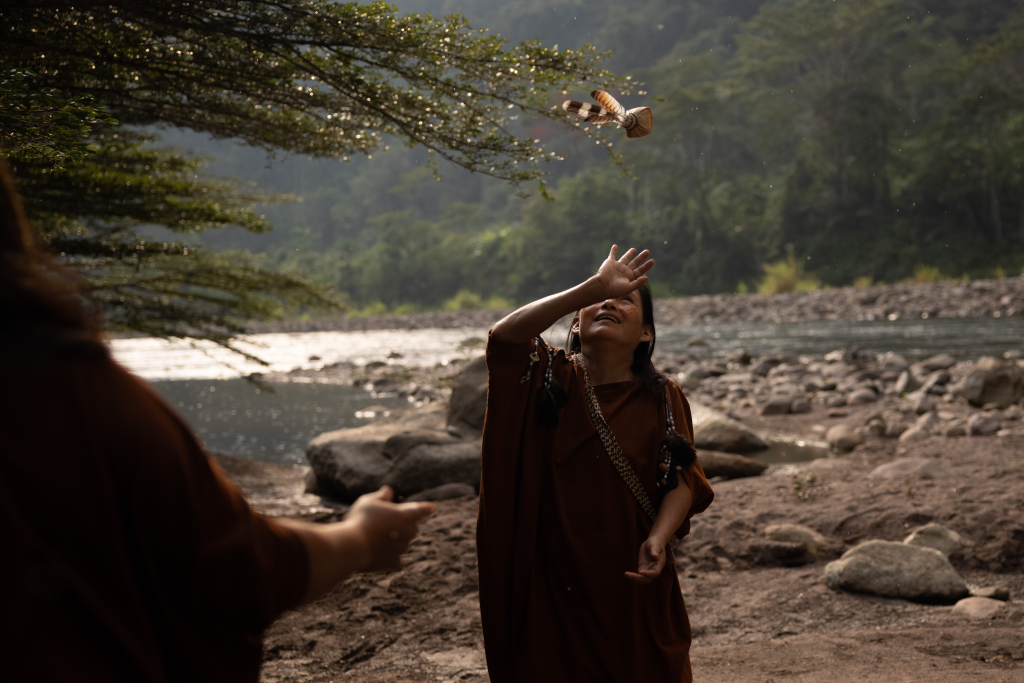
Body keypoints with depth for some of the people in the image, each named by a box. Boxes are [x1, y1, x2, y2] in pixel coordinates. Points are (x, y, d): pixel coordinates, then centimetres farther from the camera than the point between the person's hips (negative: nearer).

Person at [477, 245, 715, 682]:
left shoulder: (662, 400, 1)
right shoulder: (551, 378, -1)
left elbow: (683, 479, -7)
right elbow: (504, 336, -21)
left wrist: (658, 539, -26)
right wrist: (594, 286, -27)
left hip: (631, 582, 1)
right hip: (553, 582, -1)